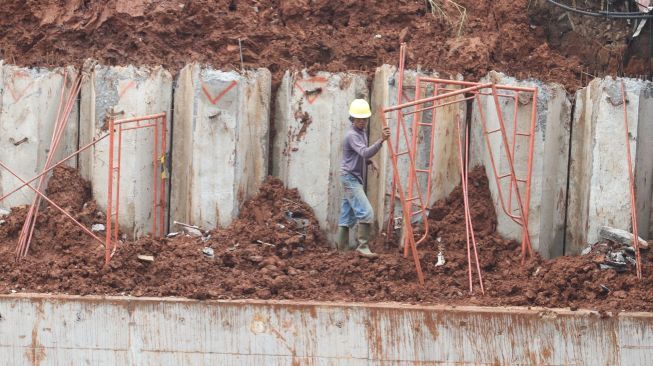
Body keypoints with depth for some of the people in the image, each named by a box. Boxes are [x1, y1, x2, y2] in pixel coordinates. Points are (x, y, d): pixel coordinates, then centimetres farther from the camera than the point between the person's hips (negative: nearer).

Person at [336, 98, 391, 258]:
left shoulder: (362, 131, 13)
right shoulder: (352, 135, -18)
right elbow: (365, 152, -34)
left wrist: (370, 162, 5)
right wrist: (381, 140, -45)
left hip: (355, 178, 10)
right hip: (350, 178, -10)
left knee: (348, 214, 13)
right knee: (366, 213, -15)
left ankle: (342, 246, 18)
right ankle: (363, 246, -12)